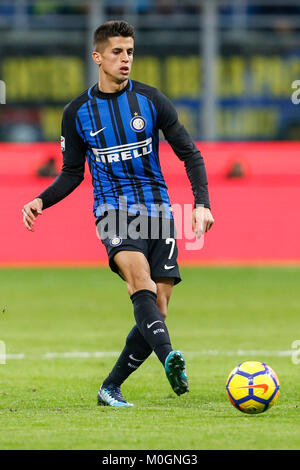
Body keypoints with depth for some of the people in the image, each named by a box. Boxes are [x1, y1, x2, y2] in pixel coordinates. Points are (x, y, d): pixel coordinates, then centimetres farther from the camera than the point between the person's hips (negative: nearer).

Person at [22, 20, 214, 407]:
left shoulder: (151, 101, 3)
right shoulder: (77, 112, 5)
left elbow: (190, 154, 6)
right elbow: (72, 173, 15)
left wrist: (202, 203, -8)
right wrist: (42, 201, -3)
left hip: (157, 209, 2)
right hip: (113, 210, -2)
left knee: (156, 309, -4)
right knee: (139, 274, -32)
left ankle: (110, 388, 11)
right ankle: (168, 356, -51)